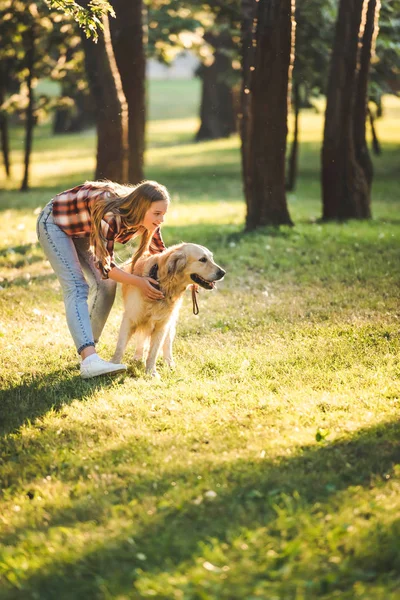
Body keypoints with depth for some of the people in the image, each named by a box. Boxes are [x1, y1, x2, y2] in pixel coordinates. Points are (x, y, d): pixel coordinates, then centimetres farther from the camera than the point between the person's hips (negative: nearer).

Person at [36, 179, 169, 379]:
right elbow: (104, 265, -32)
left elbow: (160, 254, -2)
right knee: (77, 287, -22)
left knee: (106, 285, -1)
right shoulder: (110, 215, -39)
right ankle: (89, 360, -36)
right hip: (55, 223, -8)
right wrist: (138, 282, -35)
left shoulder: (145, 218, -17)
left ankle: (87, 349, 11)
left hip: (82, 231, 8)